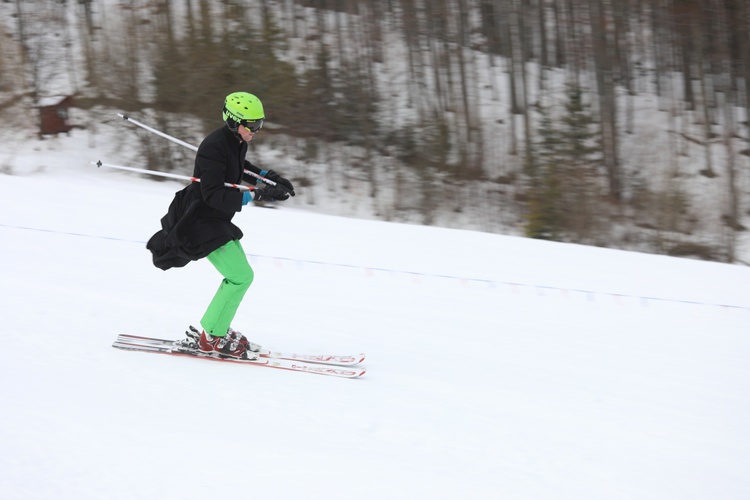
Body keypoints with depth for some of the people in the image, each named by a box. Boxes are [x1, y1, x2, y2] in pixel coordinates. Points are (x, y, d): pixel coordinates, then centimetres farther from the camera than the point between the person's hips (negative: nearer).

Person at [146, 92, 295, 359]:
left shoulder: (237, 142, 4)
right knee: (241, 276, -13)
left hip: (217, 221, 10)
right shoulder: (214, 148, -25)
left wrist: (268, 177, 11)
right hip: (202, 222, -10)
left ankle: (216, 329, 24)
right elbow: (214, 195, -31)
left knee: (240, 274, 14)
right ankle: (212, 337, -2)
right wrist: (255, 195, -35)